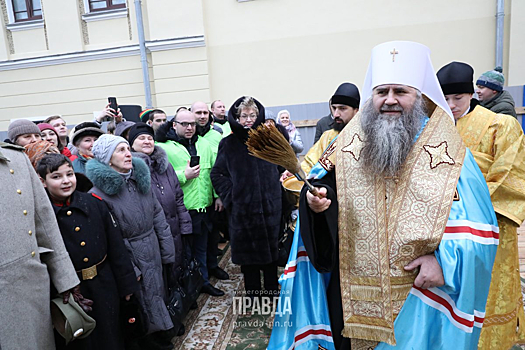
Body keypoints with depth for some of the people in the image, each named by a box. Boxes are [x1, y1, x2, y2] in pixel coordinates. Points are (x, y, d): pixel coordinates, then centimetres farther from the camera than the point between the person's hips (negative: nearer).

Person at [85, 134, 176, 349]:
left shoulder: (140, 178, 2)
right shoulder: (99, 192, -15)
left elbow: (158, 216, 6)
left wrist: (167, 251, 3)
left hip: (153, 252, 6)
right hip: (130, 257, -5)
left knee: (157, 295, 19)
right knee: (141, 303, 8)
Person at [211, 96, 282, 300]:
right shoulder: (229, 144, 0)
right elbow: (217, 174, 4)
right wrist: (230, 195, -5)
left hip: (270, 206, 1)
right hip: (243, 209, -1)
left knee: (271, 249, 12)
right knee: (248, 254, 9)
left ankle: (273, 289, 30)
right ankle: (252, 292, 26)